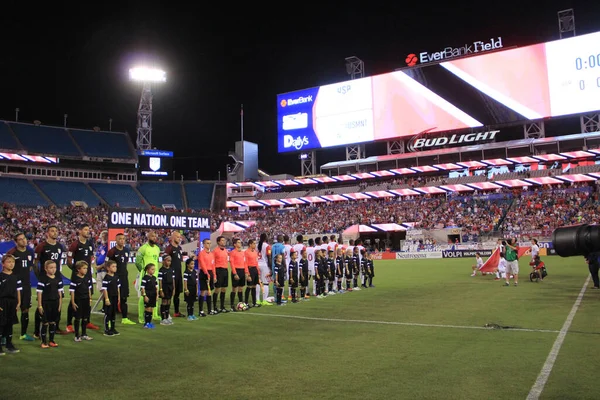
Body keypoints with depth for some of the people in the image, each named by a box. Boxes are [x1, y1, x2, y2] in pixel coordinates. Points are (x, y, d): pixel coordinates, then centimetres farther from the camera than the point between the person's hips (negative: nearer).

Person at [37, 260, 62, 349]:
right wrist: (40, 305, -11)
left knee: (53, 322, 11)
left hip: (55, 303, 4)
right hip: (46, 303, -4)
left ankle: (51, 340, 22)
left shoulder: (58, 278, 4)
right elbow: (39, 292, -9)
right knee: (45, 323, 2)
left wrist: (60, 304, 7)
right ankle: (44, 342, 12)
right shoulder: (43, 279, -10)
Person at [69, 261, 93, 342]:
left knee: (85, 318, 12)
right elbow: (72, 291, -12)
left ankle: (84, 334, 23)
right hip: (78, 301, -5)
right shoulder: (75, 279, -13)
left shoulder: (87, 278, 4)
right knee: (78, 318, 3)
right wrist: (73, 302, -13)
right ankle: (77, 336, 13)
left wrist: (90, 299, 12)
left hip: (86, 300, 5)